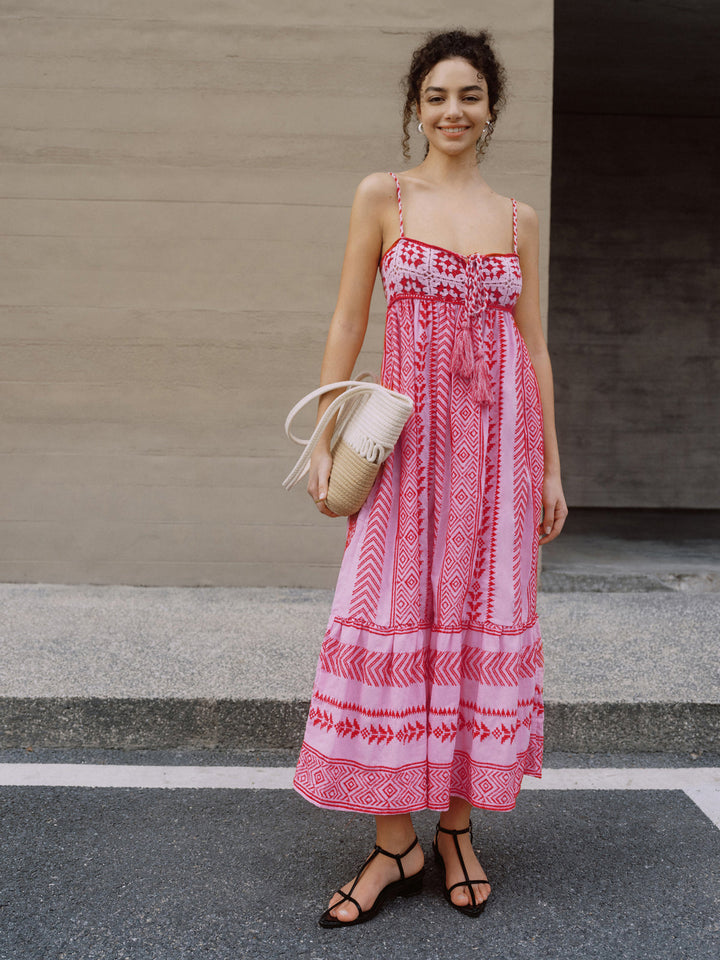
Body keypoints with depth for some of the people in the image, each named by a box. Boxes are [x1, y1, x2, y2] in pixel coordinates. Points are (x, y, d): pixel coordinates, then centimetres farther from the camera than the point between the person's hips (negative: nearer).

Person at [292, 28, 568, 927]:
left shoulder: (518, 218, 11)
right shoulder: (382, 196, 4)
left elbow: (535, 345, 12)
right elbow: (347, 323, 3)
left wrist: (552, 467, 9)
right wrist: (325, 440, -4)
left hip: (499, 435, 2)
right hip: (409, 437, -2)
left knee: (484, 622, 5)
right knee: (391, 622, -4)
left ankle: (457, 827, 20)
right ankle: (395, 844, 9)